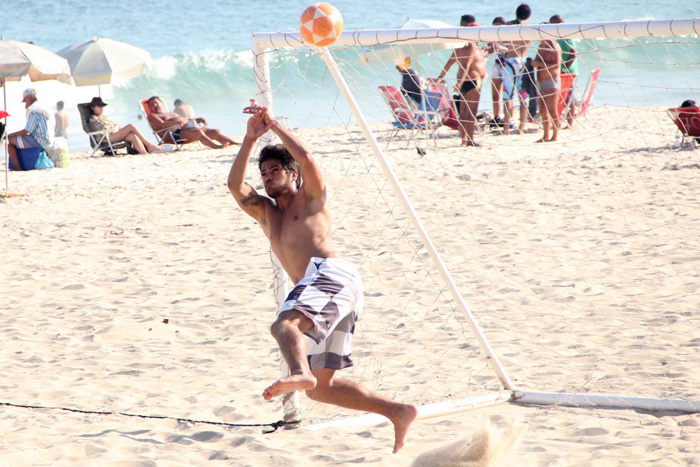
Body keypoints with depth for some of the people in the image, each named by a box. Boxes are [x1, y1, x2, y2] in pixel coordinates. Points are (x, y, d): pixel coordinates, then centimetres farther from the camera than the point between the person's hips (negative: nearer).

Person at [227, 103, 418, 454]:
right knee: (321, 387, 6)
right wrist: (250, 139, 10)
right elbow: (235, 185, 17)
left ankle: (300, 373, -66)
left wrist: (275, 125, 2)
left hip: (331, 272, -9)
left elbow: (307, 159, -5)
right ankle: (397, 412, 7)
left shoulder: (311, 197, 16)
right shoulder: (265, 212, 33)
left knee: (285, 324, -37)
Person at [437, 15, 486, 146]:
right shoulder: (471, 46, -15)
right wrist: (460, 82, -32)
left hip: (464, 81, 10)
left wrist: (440, 77, 22)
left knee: (463, 113, 10)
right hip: (472, 81, -10)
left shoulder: (460, 45, 12)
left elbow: (450, 61, 17)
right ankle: (470, 140, -10)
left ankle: (464, 139, 13)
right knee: (471, 113, -9)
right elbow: (466, 65, -24)